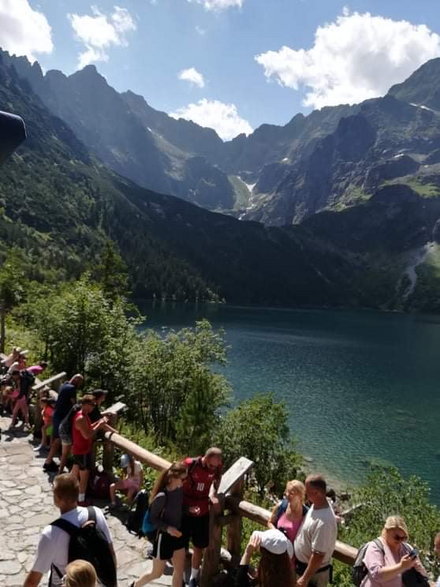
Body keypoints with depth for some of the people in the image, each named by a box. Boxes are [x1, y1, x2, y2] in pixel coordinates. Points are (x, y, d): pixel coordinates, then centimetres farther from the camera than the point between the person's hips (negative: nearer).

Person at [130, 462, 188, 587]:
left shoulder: (180, 490, -9)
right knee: (157, 573, 14)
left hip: (178, 534, 6)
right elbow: (153, 519, -18)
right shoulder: (162, 496, -29)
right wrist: (168, 528, -30)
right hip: (164, 536, -6)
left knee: (179, 570, 14)